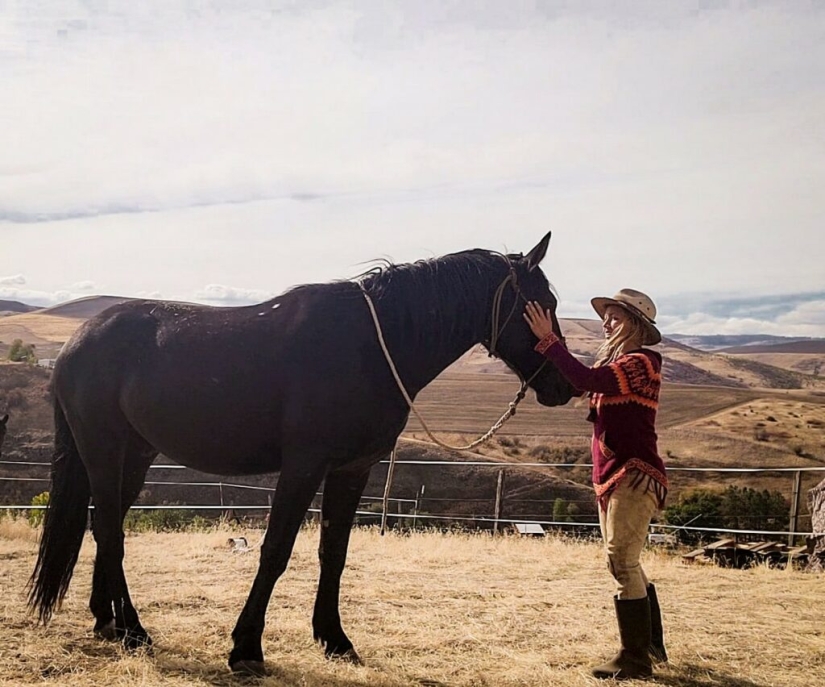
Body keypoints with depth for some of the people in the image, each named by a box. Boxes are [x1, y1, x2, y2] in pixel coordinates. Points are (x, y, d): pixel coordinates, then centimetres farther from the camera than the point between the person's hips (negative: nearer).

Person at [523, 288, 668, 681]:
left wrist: (548, 340, -22)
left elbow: (586, 380, -27)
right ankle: (651, 646, 28)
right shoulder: (616, 363, 17)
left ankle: (635, 660, -5)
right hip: (612, 478, 10)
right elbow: (576, 386, 15)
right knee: (625, 564, 16)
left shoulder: (641, 362, -13)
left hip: (634, 476, -10)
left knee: (622, 562, -11)